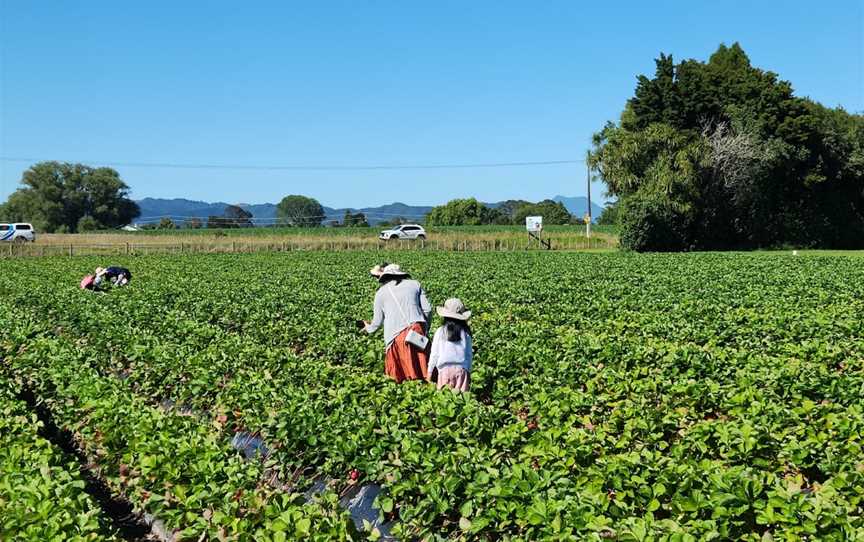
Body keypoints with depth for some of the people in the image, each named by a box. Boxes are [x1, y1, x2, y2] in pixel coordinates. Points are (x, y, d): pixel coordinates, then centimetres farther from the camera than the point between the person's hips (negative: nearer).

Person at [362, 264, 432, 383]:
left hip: (396, 335, -1)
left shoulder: (381, 292, 14)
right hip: (417, 328, 2)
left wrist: (369, 328, 42)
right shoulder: (414, 284, 16)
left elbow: (377, 321, 21)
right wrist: (425, 327, 24)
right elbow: (427, 309, 11)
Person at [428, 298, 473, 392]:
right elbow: (469, 354, 10)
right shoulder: (465, 332, 4)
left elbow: (434, 353, 5)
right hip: (462, 368, 1)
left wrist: (430, 370, 16)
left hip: (445, 369, -1)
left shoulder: (440, 331, 0)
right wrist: (469, 372, 21)